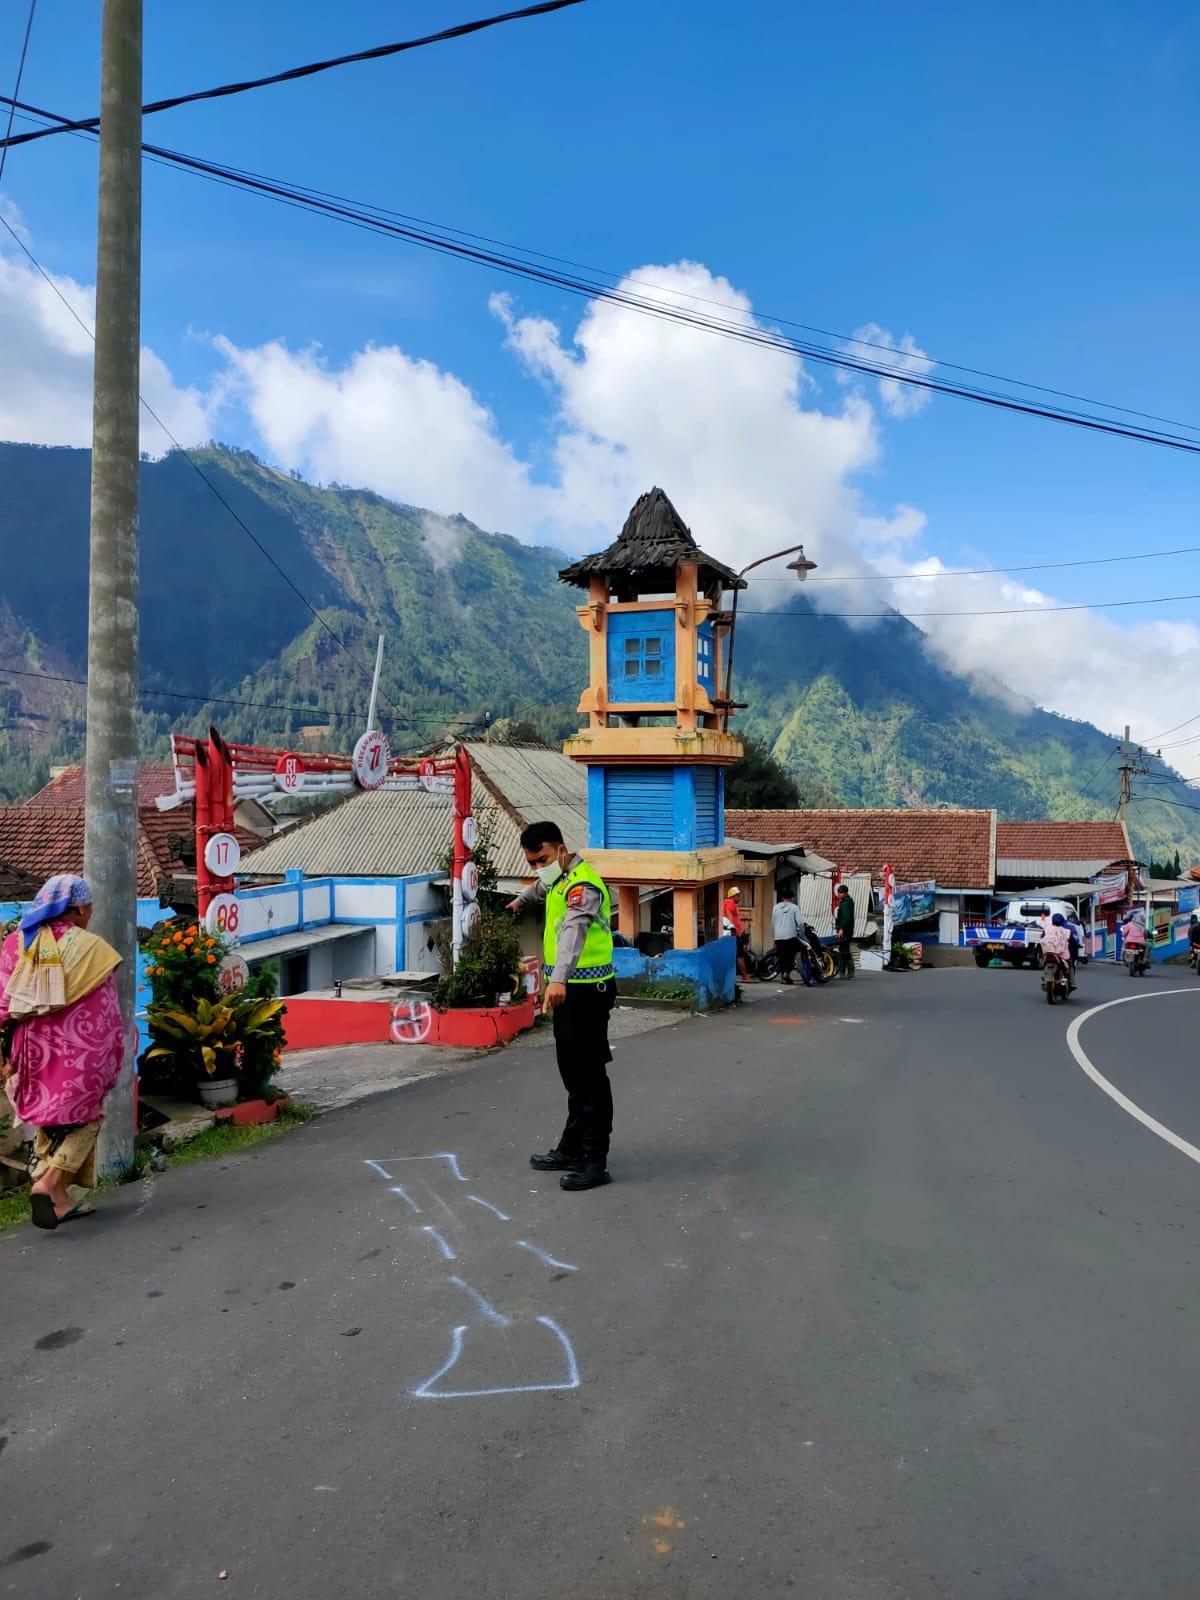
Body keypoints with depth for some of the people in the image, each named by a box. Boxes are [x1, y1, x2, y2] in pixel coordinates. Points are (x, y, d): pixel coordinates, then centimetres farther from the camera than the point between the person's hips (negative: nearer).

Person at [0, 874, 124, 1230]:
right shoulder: (91, 948, -9)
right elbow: (106, 1016, -6)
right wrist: (110, 1065, 4)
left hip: (32, 1052, 5)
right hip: (77, 1055, -5)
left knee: (49, 1122, 19)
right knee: (82, 1120, 10)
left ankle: (59, 1199, 24)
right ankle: (48, 1184, -9)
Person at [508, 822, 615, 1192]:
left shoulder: (583, 884, -19)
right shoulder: (557, 879, 13)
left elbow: (574, 929, -37)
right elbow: (541, 887, 40)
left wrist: (558, 979, -52)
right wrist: (521, 900, 61)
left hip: (586, 991, -10)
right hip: (569, 990, 10)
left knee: (588, 1074, -5)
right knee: (572, 1072, 17)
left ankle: (596, 1161, 2)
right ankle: (572, 1149, 28)